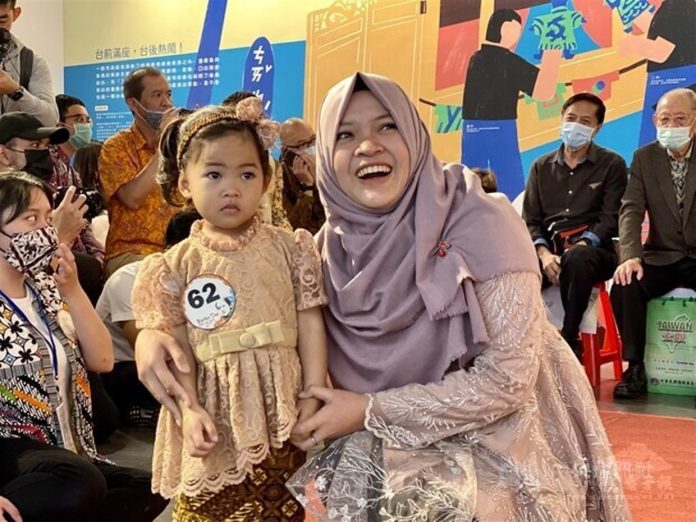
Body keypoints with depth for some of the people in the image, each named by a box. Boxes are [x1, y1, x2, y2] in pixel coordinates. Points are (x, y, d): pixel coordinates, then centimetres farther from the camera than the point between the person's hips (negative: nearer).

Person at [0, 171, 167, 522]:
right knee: (80, 483, -34)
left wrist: (72, 290, -7)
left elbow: (102, 361, 4)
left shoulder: (45, 289, 10)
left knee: (148, 489, -8)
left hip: (61, 450, 8)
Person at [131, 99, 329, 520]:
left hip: (281, 413, 0)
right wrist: (190, 410, -11)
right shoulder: (179, 265, -1)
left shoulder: (289, 248, 0)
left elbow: (311, 327, 0)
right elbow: (178, 347, -1)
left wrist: (313, 397, -5)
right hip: (215, 417, 0)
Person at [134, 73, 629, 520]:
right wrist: (155, 331, -15)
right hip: (403, 440, 4)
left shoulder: (482, 224, -20)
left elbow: (508, 377, -21)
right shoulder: (331, 245, -6)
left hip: (503, 439, -4)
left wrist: (370, 412, -19)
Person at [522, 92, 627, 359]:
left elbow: (611, 219, -3)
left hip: (592, 251, -2)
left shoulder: (611, 164, 7)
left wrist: (577, 248, -19)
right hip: (549, 250, 2)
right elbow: (530, 221, 9)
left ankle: (569, 342, -25)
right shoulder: (542, 167, 16)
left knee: (577, 259, -39)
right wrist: (544, 254, -11)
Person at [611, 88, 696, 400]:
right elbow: (631, 211, -5)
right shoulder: (643, 158, 5)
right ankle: (635, 368, -13)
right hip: (661, 257, 1)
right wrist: (630, 255, -23)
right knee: (624, 285, -28)